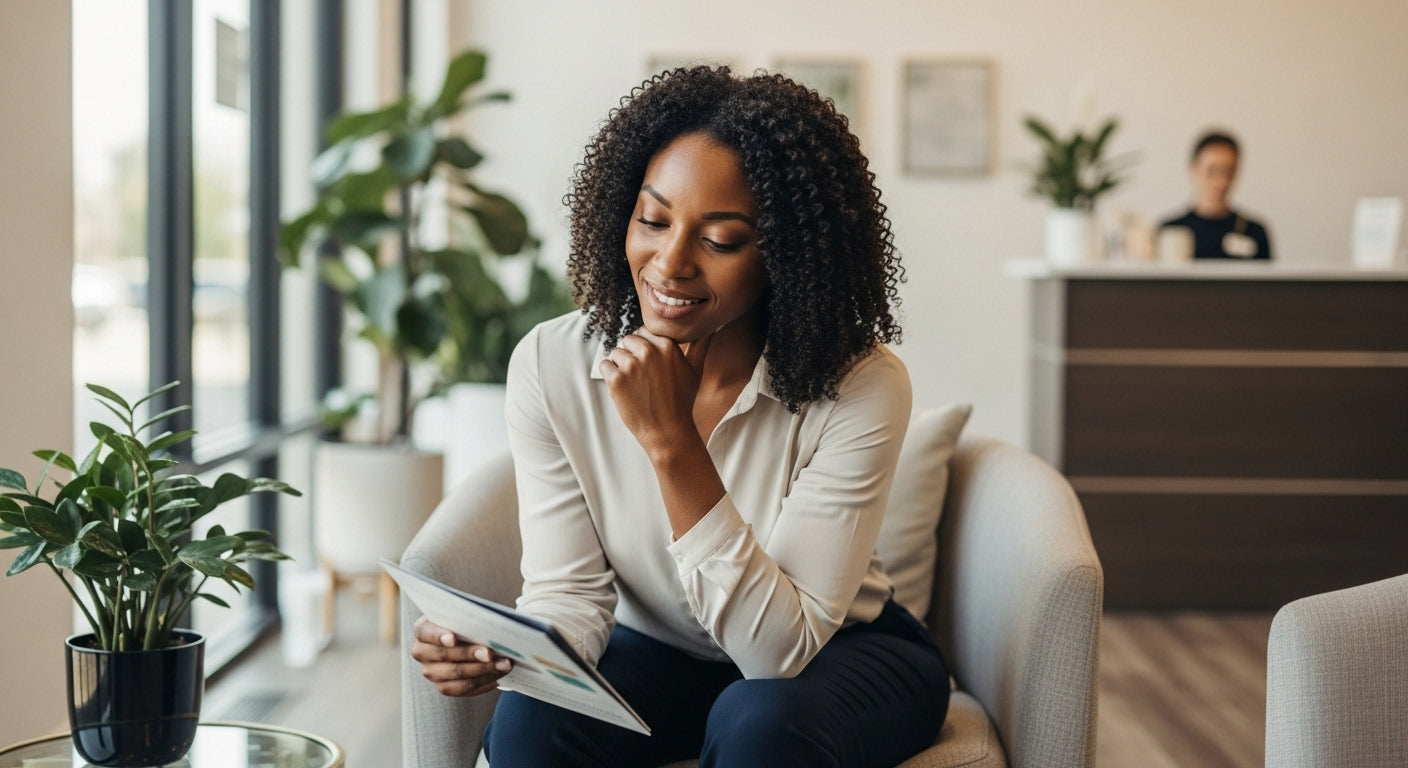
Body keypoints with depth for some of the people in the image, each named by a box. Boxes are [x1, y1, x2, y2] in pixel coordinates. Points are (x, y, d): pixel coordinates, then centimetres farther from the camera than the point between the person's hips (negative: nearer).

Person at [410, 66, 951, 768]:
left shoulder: (860, 389, -25)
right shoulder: (552, 366, -16)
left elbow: (779, 649, -28)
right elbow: (570, 592, -13)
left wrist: (671, 444, -36)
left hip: (841, 653, -2)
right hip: (654, 651, 2)